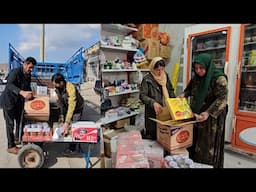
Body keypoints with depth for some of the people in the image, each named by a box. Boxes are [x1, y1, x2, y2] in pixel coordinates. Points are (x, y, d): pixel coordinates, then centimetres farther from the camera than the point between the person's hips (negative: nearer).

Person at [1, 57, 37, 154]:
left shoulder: (28, 74, 1)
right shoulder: (15, 72, -22)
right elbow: (9, 85, -38)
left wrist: (30, 95, -7)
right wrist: (22, 92, -54)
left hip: (19, 101, 7)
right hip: (9, 100, -7)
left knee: (20, 120, 17)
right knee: (10, 123, -2)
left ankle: (18, 138, 37)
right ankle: (11, 146, 9)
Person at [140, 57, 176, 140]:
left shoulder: (165, 76, 7)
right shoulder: (147, 79, -10)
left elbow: (171, 90, 16)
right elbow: (142, 95, -15)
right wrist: (153, 103, -30)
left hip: (166, 110, 5)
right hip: (152, 112, -5)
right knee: (153, 135, 3)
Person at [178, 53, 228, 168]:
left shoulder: (219, 79, -14)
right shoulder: (195, 78, 5)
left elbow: (222, 99, -20)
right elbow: (189, 89, 22)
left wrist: (208, 113, -30)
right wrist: (183, 95, 1)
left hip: (211, 119, -6)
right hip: (195, 117, 6)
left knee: (208, 147, 4)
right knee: (194, 144, 15)